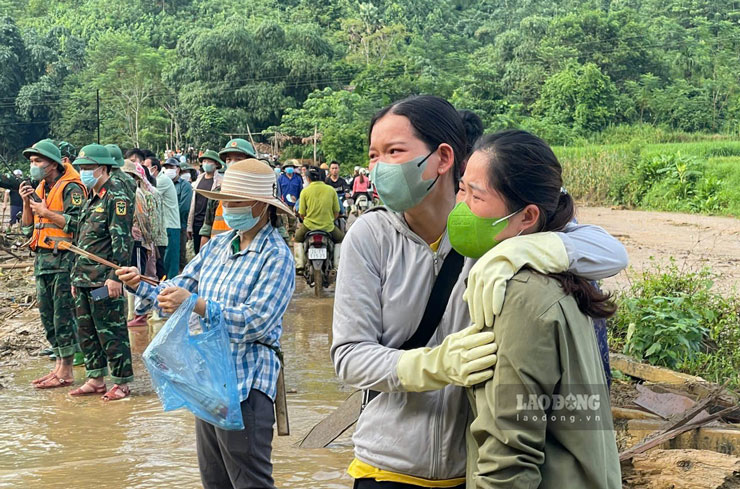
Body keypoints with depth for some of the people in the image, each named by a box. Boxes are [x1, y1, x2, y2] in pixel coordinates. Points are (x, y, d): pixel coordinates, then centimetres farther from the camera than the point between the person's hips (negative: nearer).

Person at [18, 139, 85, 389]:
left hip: (63, 260, -9)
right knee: (48, 317, 12)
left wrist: (45, 212, -15)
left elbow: (76, 223, -19)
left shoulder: (70, 188, -8)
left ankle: (66, 372, 2)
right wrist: (27, 203, 2)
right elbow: (28, 229, 17)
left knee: (63, 317, -5)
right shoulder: (41, 189, 17)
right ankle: (59, 366, 21)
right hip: (43, 261, 9)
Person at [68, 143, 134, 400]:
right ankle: (95, 379, 23)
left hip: (104, 279, -9)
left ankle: (121, 382, 6)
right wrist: (76, 276, 20)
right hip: (84, 279, 9)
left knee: (111, 331, -3)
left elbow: (122, 240, -18)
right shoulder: (91, 199, 18)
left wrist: (114, 277, -22)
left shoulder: (117, 197, -11)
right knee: (86, 330, 13)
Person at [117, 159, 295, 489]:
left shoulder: (276, 257, -12)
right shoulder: (217, 245, 9)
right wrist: (140, 286, -8)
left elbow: (255, 321, -22)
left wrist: (196, 304, -30)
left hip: (245, 383, -8)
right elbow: (175, 293, 11)